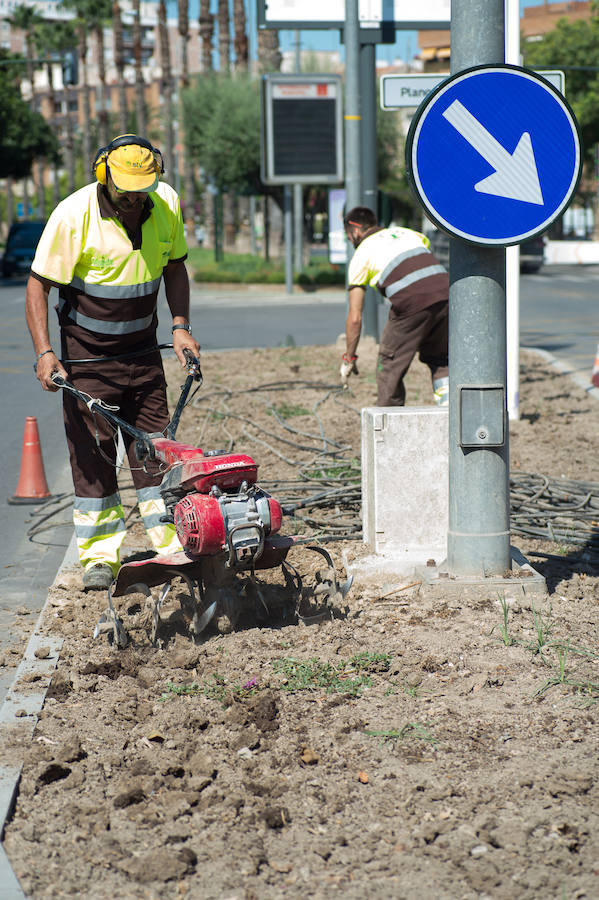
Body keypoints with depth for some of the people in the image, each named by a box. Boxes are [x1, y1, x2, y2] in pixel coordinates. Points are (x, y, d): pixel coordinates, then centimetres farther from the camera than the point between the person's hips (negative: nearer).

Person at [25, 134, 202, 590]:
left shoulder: (166, 203, -4)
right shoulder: (73, 215, -17)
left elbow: (174, 266, 12)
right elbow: (38, 284, -12)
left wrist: (181, 325, 1)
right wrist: (44, 352, -21)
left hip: (143, 351, 4)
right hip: (87, 353, -3)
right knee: (92, 451, -2)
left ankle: (172, 544, 11)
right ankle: (100, 556, 7)